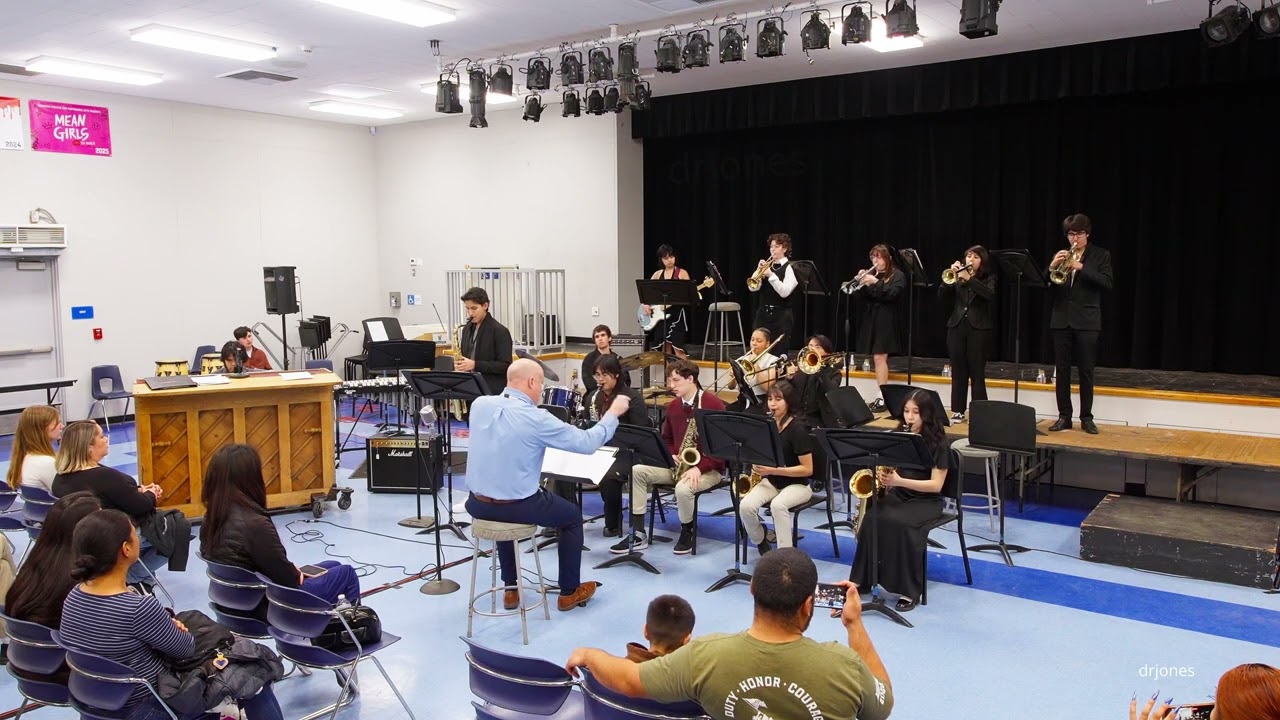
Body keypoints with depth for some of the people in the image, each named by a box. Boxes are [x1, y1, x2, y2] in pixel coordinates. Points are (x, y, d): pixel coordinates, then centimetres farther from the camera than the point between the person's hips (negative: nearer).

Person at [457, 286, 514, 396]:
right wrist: (459, 364, 1)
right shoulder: (467, 329, 13)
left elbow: (505, 366, -14)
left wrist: (475, 365, -20)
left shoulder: (500, 331, -9)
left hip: (493, 391, -6)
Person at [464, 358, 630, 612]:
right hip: (517, 506, -5)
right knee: (573, 516, 20)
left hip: (477, 504, 6)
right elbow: (588, 443, -12)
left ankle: (510, 588, 40)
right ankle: (569, 592, 30)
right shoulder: (536, 418, -19)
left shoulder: (479, 404, -3)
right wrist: (613, 413, 2)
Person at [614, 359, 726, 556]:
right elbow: (666, 439, 20)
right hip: (678, 465, 7)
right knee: (637, 471, -13)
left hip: (708, 469, -7)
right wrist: (671, 456, -3)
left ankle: (687, 533, -5)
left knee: (683, 488, -37)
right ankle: (638, 534, -12)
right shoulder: (672, 406, 9)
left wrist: (699, 467, -24)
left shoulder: (713, 404, -12)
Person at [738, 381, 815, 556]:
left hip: (797, 484, -5)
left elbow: (807, 469, -17)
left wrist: (772, 470, -23)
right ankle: (761, 542, 5)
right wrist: (759, 467, -5)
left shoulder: (797, 428, -16)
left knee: (777, 504, -38)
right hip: (770, 481, 5)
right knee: (746, 505, -23)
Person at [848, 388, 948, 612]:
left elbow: (936, 485, -12)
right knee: (873, 518, -29)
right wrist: (883, 477, -14)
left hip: (925, 500, -4)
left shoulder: (938, 443, -7)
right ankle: (862, 579, -19)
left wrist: (900, 481, -24)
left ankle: (909, 590, -22)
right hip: (896, 495, 4)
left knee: (901, 524, -35)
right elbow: (883, 464, 10)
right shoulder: (897, 436, 7)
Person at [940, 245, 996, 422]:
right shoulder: (958, 277, 12)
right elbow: (942, 294, 1)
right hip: (956, 326, 3)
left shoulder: (989, 278, 3)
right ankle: (958, 410, 11)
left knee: (977, 372, -3)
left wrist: (969, 278, -21)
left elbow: (990, 294, -17)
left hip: (978, 328, -3)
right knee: (958, 371, 5)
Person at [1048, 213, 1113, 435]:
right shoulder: (1061, 255, 11)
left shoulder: (1101, 256, 4)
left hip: (1086, 320, -3)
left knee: (1086, 371, 1)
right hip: (1061, 318, 3)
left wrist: (1081, 268, -19)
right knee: (1061, 369, 3)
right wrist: (1052, 266, -14)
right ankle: (1064, 416, 9)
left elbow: (1108, 283, -9)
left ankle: (1086, 417, 9)